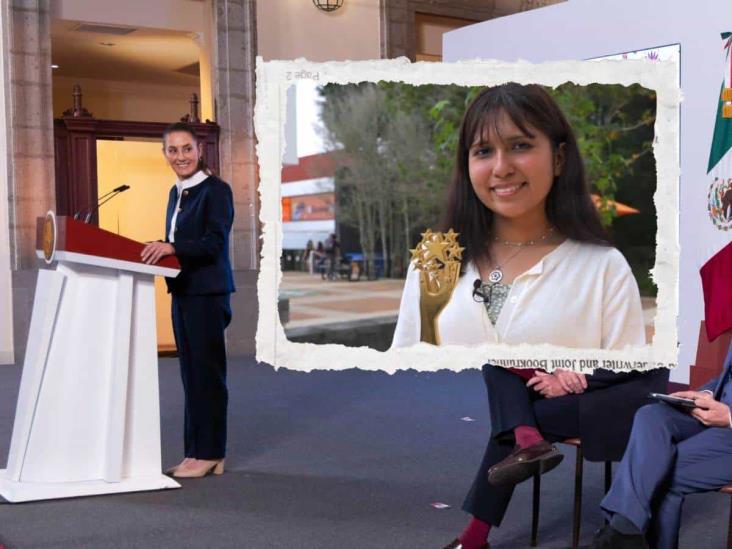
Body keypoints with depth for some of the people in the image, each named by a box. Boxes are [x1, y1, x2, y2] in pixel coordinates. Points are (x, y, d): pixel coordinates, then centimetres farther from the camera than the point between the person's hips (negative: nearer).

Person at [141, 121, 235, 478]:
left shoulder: (216, 190, -8)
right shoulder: (176, 193, 16)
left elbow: (215, 242, -18)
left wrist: (171, 247, -29)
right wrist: (157, 251, 2)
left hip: (208, 293, -8)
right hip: (182, 292, 8)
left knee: (207, 372, -2)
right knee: (190, 373, 11)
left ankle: (210, 455, 6)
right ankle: (196, 452, 19)